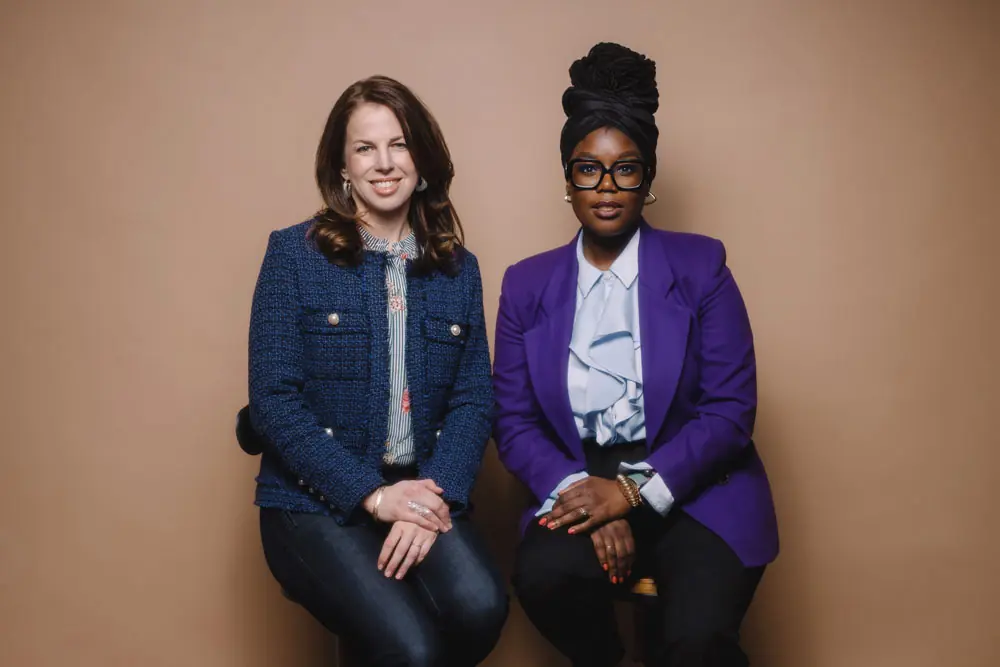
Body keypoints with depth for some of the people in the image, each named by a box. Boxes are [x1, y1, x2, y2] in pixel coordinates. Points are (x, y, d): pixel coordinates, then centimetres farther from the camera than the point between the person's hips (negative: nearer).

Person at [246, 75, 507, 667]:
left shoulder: (458, 268, 10)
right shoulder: (294, 254, -1)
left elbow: (474, 399, 3)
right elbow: (274, 401, -7)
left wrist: (439, 495, -15)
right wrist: (374, 494, -15)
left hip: (424, 493, 3)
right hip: (317, 502, -3)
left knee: (481, 607, -26)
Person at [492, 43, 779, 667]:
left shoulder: (700, 266, 1)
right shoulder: (528, 285, 7)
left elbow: (731, 409, -5)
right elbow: (514, 421, 3)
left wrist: (634, 490, -15)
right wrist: (584, 496, -15)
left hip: (691, 489, -2)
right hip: (580, 483, 2)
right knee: (543, 574, -29)